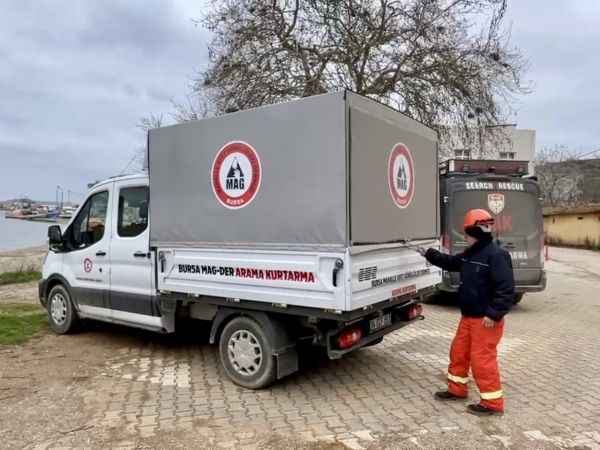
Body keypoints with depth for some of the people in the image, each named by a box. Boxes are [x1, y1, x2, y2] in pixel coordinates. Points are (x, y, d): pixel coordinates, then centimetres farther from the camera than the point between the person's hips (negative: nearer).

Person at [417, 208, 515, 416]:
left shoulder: (496, 255, -19)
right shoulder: (470, 254, 10)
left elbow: (506, 288, -24)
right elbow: (451, 262, 27)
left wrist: (494, 314, -26)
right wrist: (429, 254, 27)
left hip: (486, 320, -10)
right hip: (468, 316, 10)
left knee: (482, 359, -4)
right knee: (459, 351, 18)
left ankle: (493, 402, 11)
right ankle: (457, 389, 34)